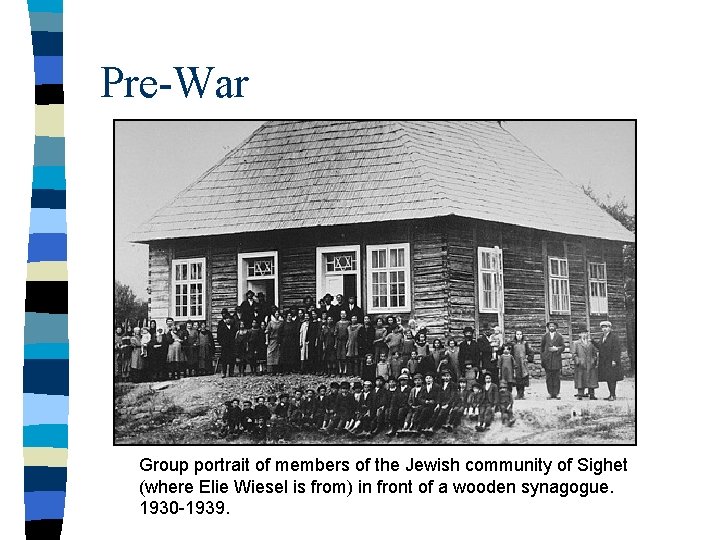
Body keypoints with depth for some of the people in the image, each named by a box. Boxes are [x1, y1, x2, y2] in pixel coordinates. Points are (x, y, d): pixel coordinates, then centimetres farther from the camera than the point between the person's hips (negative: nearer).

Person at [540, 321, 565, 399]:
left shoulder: (559, 336, 8)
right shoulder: (545, 336, 11)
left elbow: (563, 347, 6)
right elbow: (542, 347, 14)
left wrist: (557, 349, -12)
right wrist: (542, 356, 6)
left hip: (556, 359, -1)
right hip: (547, 359, 1)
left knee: (556, 377, -2)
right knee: (548, 377, -1)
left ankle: (556, 394, 1)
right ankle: (550, 393, 3)